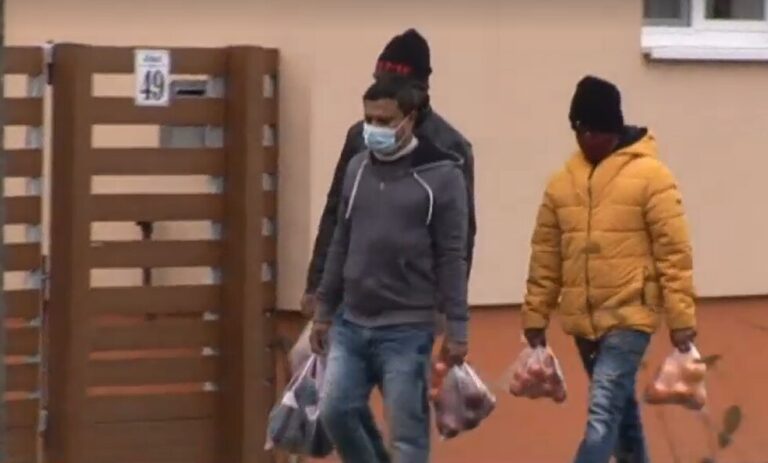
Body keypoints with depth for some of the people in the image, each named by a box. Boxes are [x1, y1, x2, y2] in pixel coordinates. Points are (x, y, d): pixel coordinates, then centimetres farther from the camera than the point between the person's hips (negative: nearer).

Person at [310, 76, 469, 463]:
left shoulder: (442, 176, -8)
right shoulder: (357, 168, 8)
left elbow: (452, 257, -8)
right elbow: (341, 245, 14)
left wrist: (456, 328, -11)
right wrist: (324, 311, 14)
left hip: (407, 330, -5)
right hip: (351, 324, 5)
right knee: (336, 411, -2)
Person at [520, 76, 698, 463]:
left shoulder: (651, 176, -7)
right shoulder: (561, 183, 8)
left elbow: (674, 253, -8)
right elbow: (546, 255, 12)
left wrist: (681, 319, -11)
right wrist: (535, 316, 9)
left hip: (629, 317, -6)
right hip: (583, 320, 6)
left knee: (603, 413, -16)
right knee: (620, 411, 18)